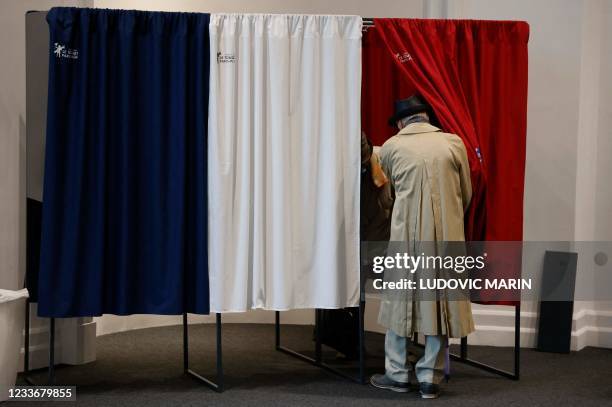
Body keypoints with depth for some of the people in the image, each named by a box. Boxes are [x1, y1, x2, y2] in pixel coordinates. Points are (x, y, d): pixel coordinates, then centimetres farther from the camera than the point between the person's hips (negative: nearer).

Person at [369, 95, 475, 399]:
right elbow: (466, 194, 11)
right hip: (446, 235, 0)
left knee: (401, 299, 11)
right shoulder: (453, 143, 3)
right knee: (440, 301, 6)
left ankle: (397, 374, 17)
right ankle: (430, 378, 9)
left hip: (407, 234, 0)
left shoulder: (391, 148, 3)